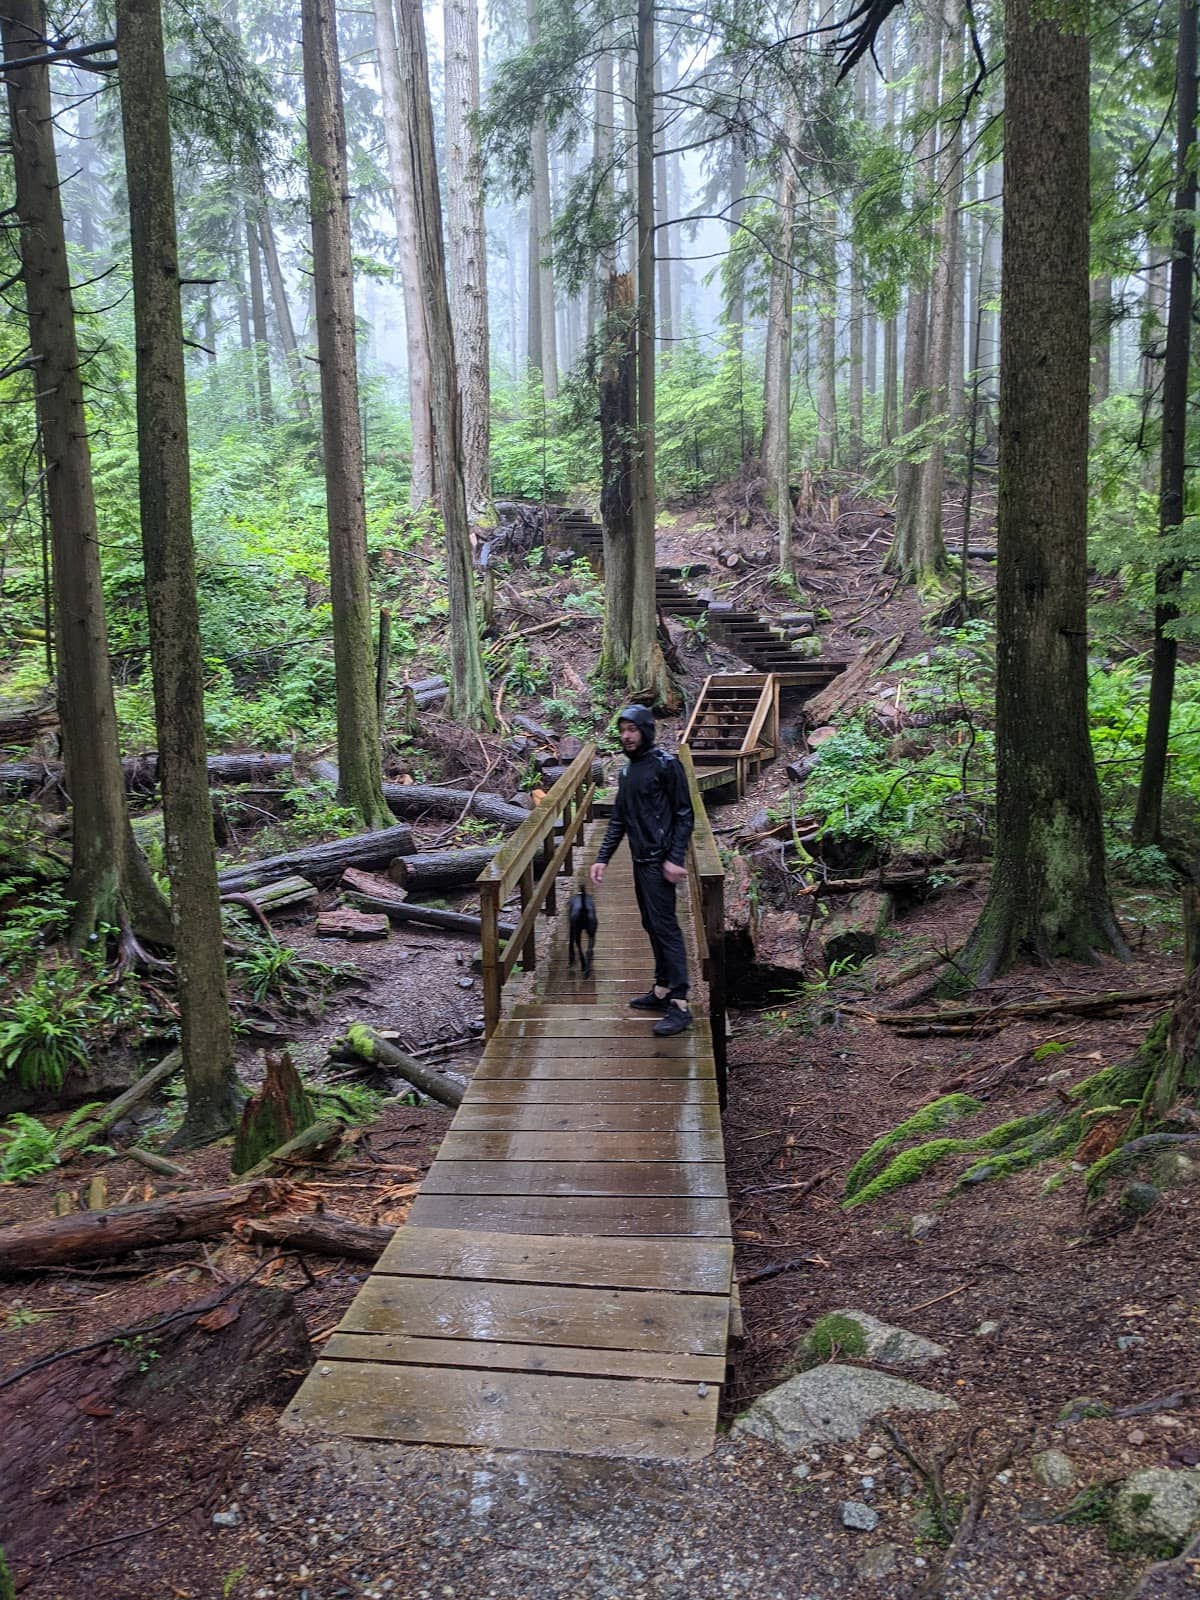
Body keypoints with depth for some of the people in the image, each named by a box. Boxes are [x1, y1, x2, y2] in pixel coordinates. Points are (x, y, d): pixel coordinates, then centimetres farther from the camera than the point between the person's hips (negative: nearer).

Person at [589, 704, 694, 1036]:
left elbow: (684, 815, -11)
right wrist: (602, 858, 12)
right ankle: (661, 990, 23)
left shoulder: (666, 765, -9)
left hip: (659, 862, -8)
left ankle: (680, 1005, -10)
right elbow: (618, 821, 19)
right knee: (652, 926, 13)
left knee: (665, 927, -10)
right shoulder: (628, 771, 15)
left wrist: (675, 859, -19)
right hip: (640, 860, 8)